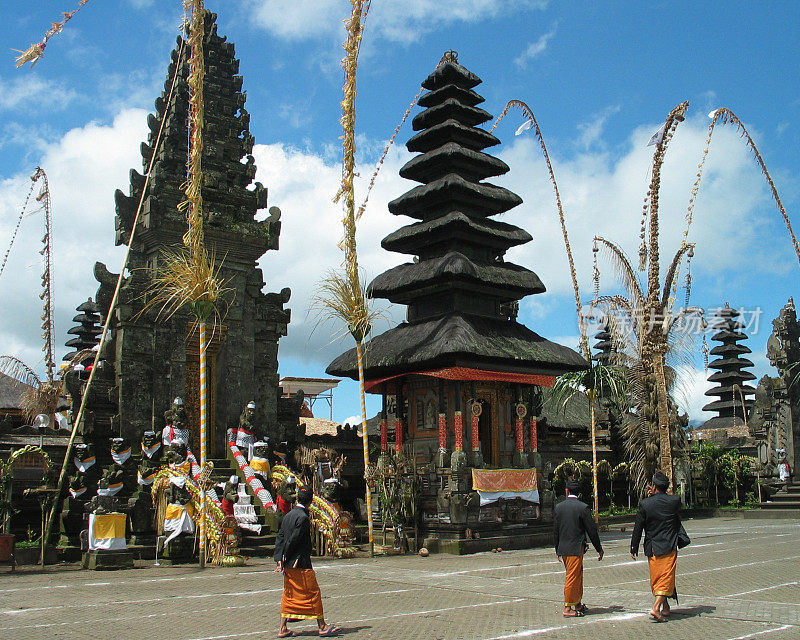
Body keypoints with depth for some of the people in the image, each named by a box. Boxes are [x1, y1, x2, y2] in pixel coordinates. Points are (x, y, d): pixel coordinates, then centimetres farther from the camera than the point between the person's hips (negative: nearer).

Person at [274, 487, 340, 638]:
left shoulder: (288, 516, 10)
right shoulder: (303, 517, -15)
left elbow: (280, 537, 9)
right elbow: (293, 539, -18)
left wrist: (279, 559, 4)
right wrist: (284, 559, -7)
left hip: (289, 564, 8)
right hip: (301, 564, -8)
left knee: (289, 595, 13)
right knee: (313, 593, 0)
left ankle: (283, 628, 14)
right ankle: (322, 627, 5)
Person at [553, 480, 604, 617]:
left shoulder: (558, 507, 3)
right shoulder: (583, 507, -11)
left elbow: (555, 530, 9)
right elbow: (592, 530, -7)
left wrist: (557, 550, 19)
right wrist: (599, 549, 3)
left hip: (563, 548, 6)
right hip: (576, 548, -5)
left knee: (577, 575, 18)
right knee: (572, 577, 0)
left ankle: (577, 604, 27)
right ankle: (568, 608, 4)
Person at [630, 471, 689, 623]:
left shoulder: (645, 504, -8)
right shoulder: (675, 501, -7)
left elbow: (638, 528, -3)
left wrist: (634, 548, 6)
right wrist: (656, 495, 14)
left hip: (652, 548, 1)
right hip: (669, 547, -1)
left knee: (656, 578, 16)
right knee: (666, 577, 0)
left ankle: (665, 607, 26)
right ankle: (656, 608, -13)